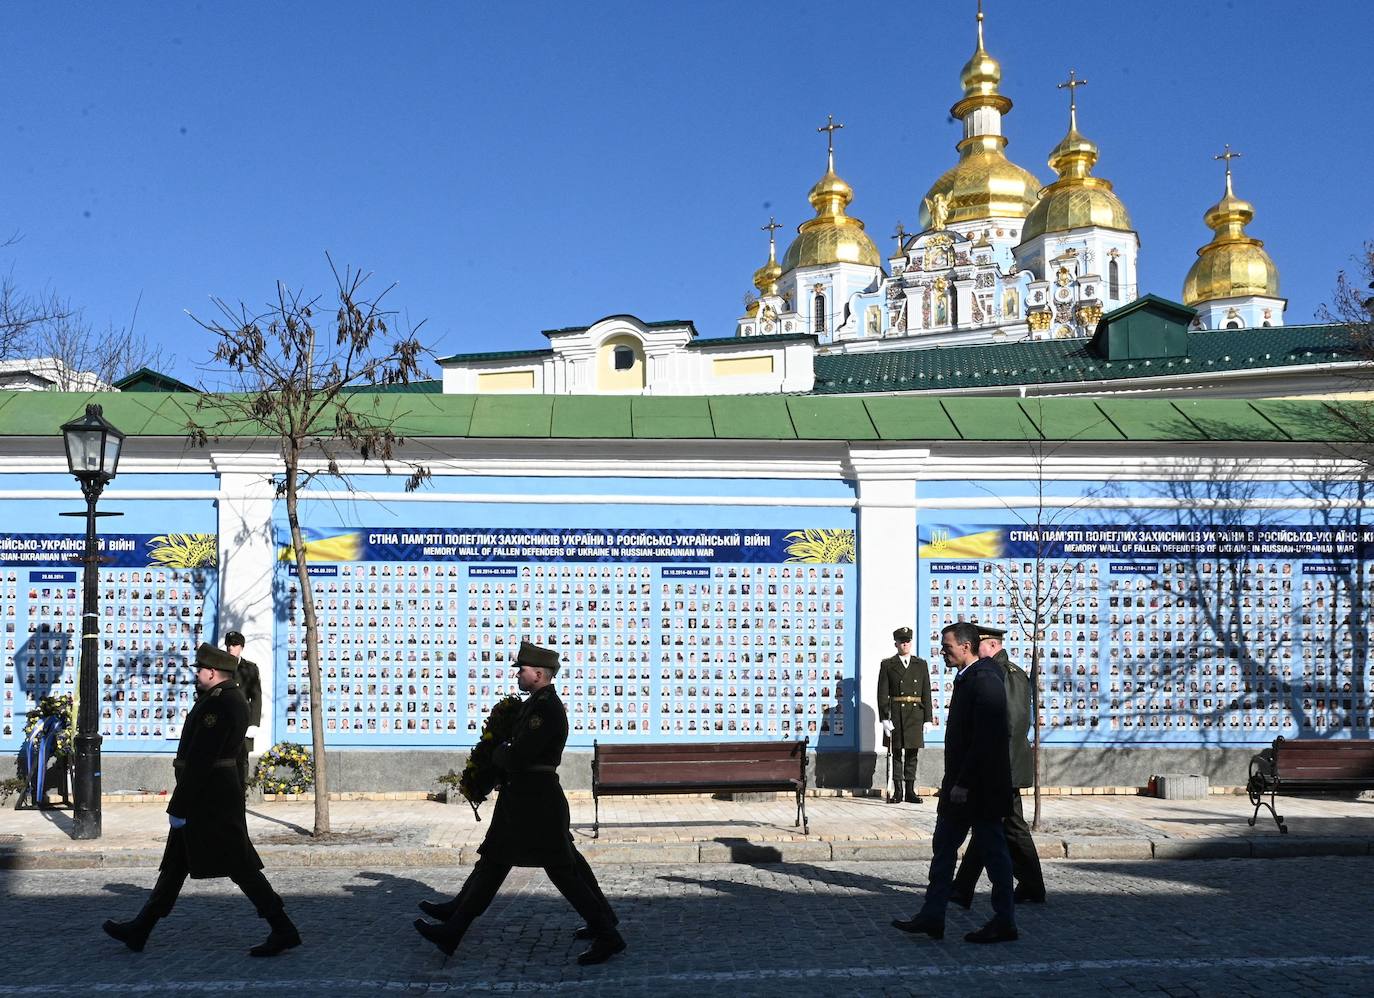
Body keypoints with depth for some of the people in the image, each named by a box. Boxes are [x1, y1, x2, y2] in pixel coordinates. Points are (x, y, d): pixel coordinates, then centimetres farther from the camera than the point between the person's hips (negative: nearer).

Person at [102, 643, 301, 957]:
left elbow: (200, 760, -22)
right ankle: (139, 930, 24)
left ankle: (283, 930, -4)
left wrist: (179, 807, -20)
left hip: (208, 795, -11)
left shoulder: (217, 705, -20)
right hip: (220, 788, 11)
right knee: (176, 862, 15)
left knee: (239, 865, -7)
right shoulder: (235, 698, 12)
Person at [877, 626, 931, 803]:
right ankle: (897, 791, 6)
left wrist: (927, 719, 3)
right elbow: (882, 694, -1)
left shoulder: (921, 664, 11)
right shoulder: (887, 665, 4)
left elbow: (926, 693, 8)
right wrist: (884, 718, -10)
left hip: (916, 715, 2)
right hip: (895, 714, -2)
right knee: (896, 753, 1)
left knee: (912, 754, 4)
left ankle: (910, 790, 11)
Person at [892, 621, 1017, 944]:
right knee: (943, 847, 12)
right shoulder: (966, 678, 12)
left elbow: (985, 739, -25)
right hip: (961, 784, 10)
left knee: (993, 852, 1)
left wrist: (963, 783, -23)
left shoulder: (985, 681, -19)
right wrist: (953, 781, 17)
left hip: (980, 785, -10)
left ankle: (1004, 923, 12)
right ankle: (932, 917, 18)